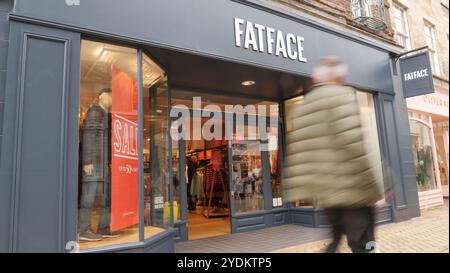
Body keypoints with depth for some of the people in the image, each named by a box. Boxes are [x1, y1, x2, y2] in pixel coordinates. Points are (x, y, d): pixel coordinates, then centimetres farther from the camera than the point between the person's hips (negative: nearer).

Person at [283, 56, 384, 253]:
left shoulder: (301, 108, 14)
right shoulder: (341, 95, -7)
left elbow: (295, 154, 11)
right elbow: (355, 145, -18)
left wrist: (296, 190, 14)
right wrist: (373, 188, -12)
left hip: (324, 193, 7)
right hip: (352, 191, -7)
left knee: (337, 239, 21)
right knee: (360, 245, 3)